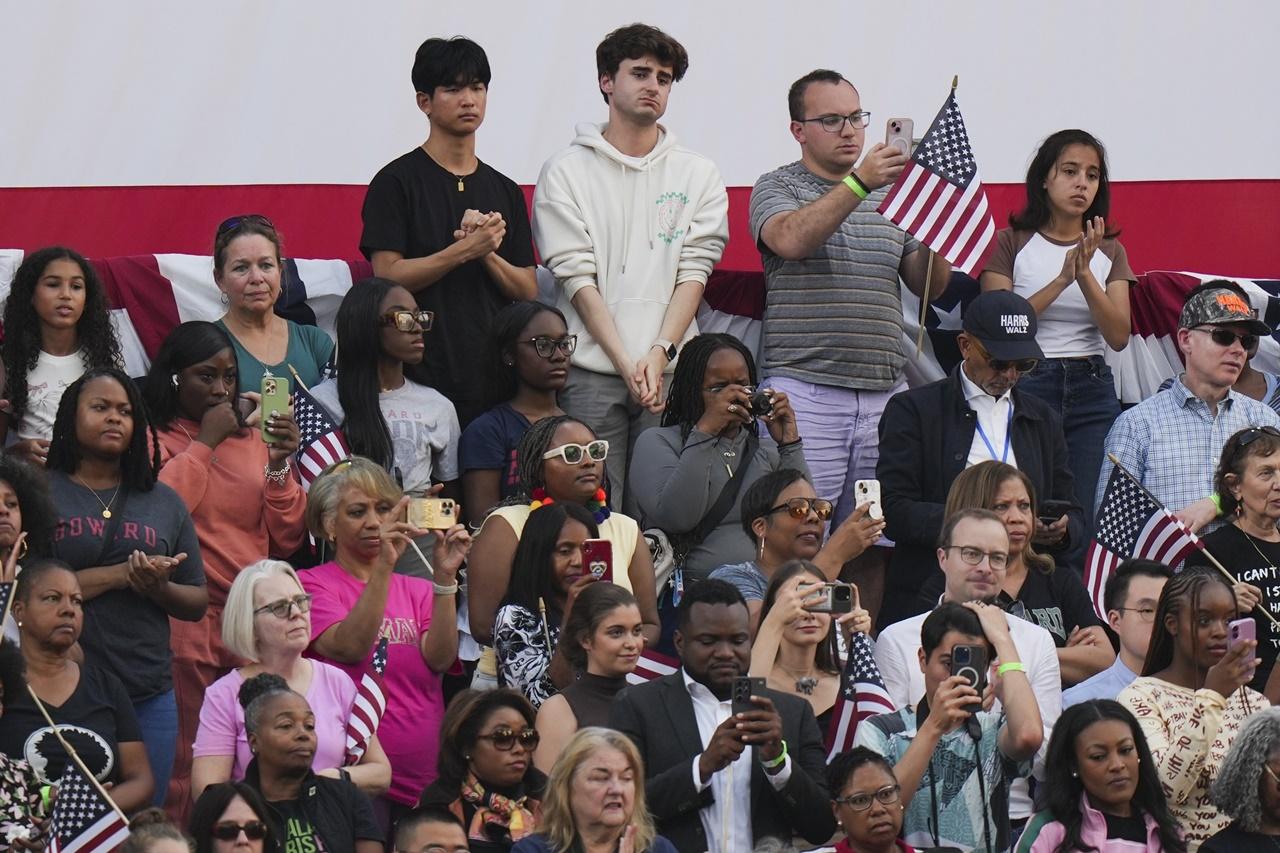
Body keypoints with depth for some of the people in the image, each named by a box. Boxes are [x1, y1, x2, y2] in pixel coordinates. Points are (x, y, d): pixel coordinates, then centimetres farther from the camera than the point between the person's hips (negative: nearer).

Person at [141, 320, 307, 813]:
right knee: (187, 770, -6)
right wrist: (204, 443, -9)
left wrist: (279, 465, -3)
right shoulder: (152, 439, 1)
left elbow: (286, 540, 11)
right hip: (186, 628, -5)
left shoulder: (250, 440, 15)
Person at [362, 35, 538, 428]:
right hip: (423, 378, -5)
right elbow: (388, 277, -9)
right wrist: (466, 249, -16)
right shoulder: (397, 181, 1)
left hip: (493, 378, 5)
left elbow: (528, 291, 11)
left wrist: (488, 255, -8)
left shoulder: (504, 190, 16)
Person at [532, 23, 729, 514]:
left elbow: (693, 272, 5)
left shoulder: (697, 174, 13)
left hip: (670, 369, 2)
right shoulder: (567, 171, 6)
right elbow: (577, 277, -1)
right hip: (592, 371, -2)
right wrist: (626, 364, -11)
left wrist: (659, 354, -10)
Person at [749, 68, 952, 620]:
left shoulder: (892, 194, 20)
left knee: (872, 544, 2)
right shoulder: (778, 188, 5)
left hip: (884, 391, 5)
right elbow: (791, 239, -18)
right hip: (806, 387, -5)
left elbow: (931, 285, 17)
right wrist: (859, 182, -25)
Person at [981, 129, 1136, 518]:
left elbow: (1119, 337, 0)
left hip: (1092, 388, 3)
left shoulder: (1109, 250, 12)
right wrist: (1062, 280, -15)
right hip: (1026, 383, -3)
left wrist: (1085, 274, -13)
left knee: (1086, 514, -4)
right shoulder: (1011, 242, 2)